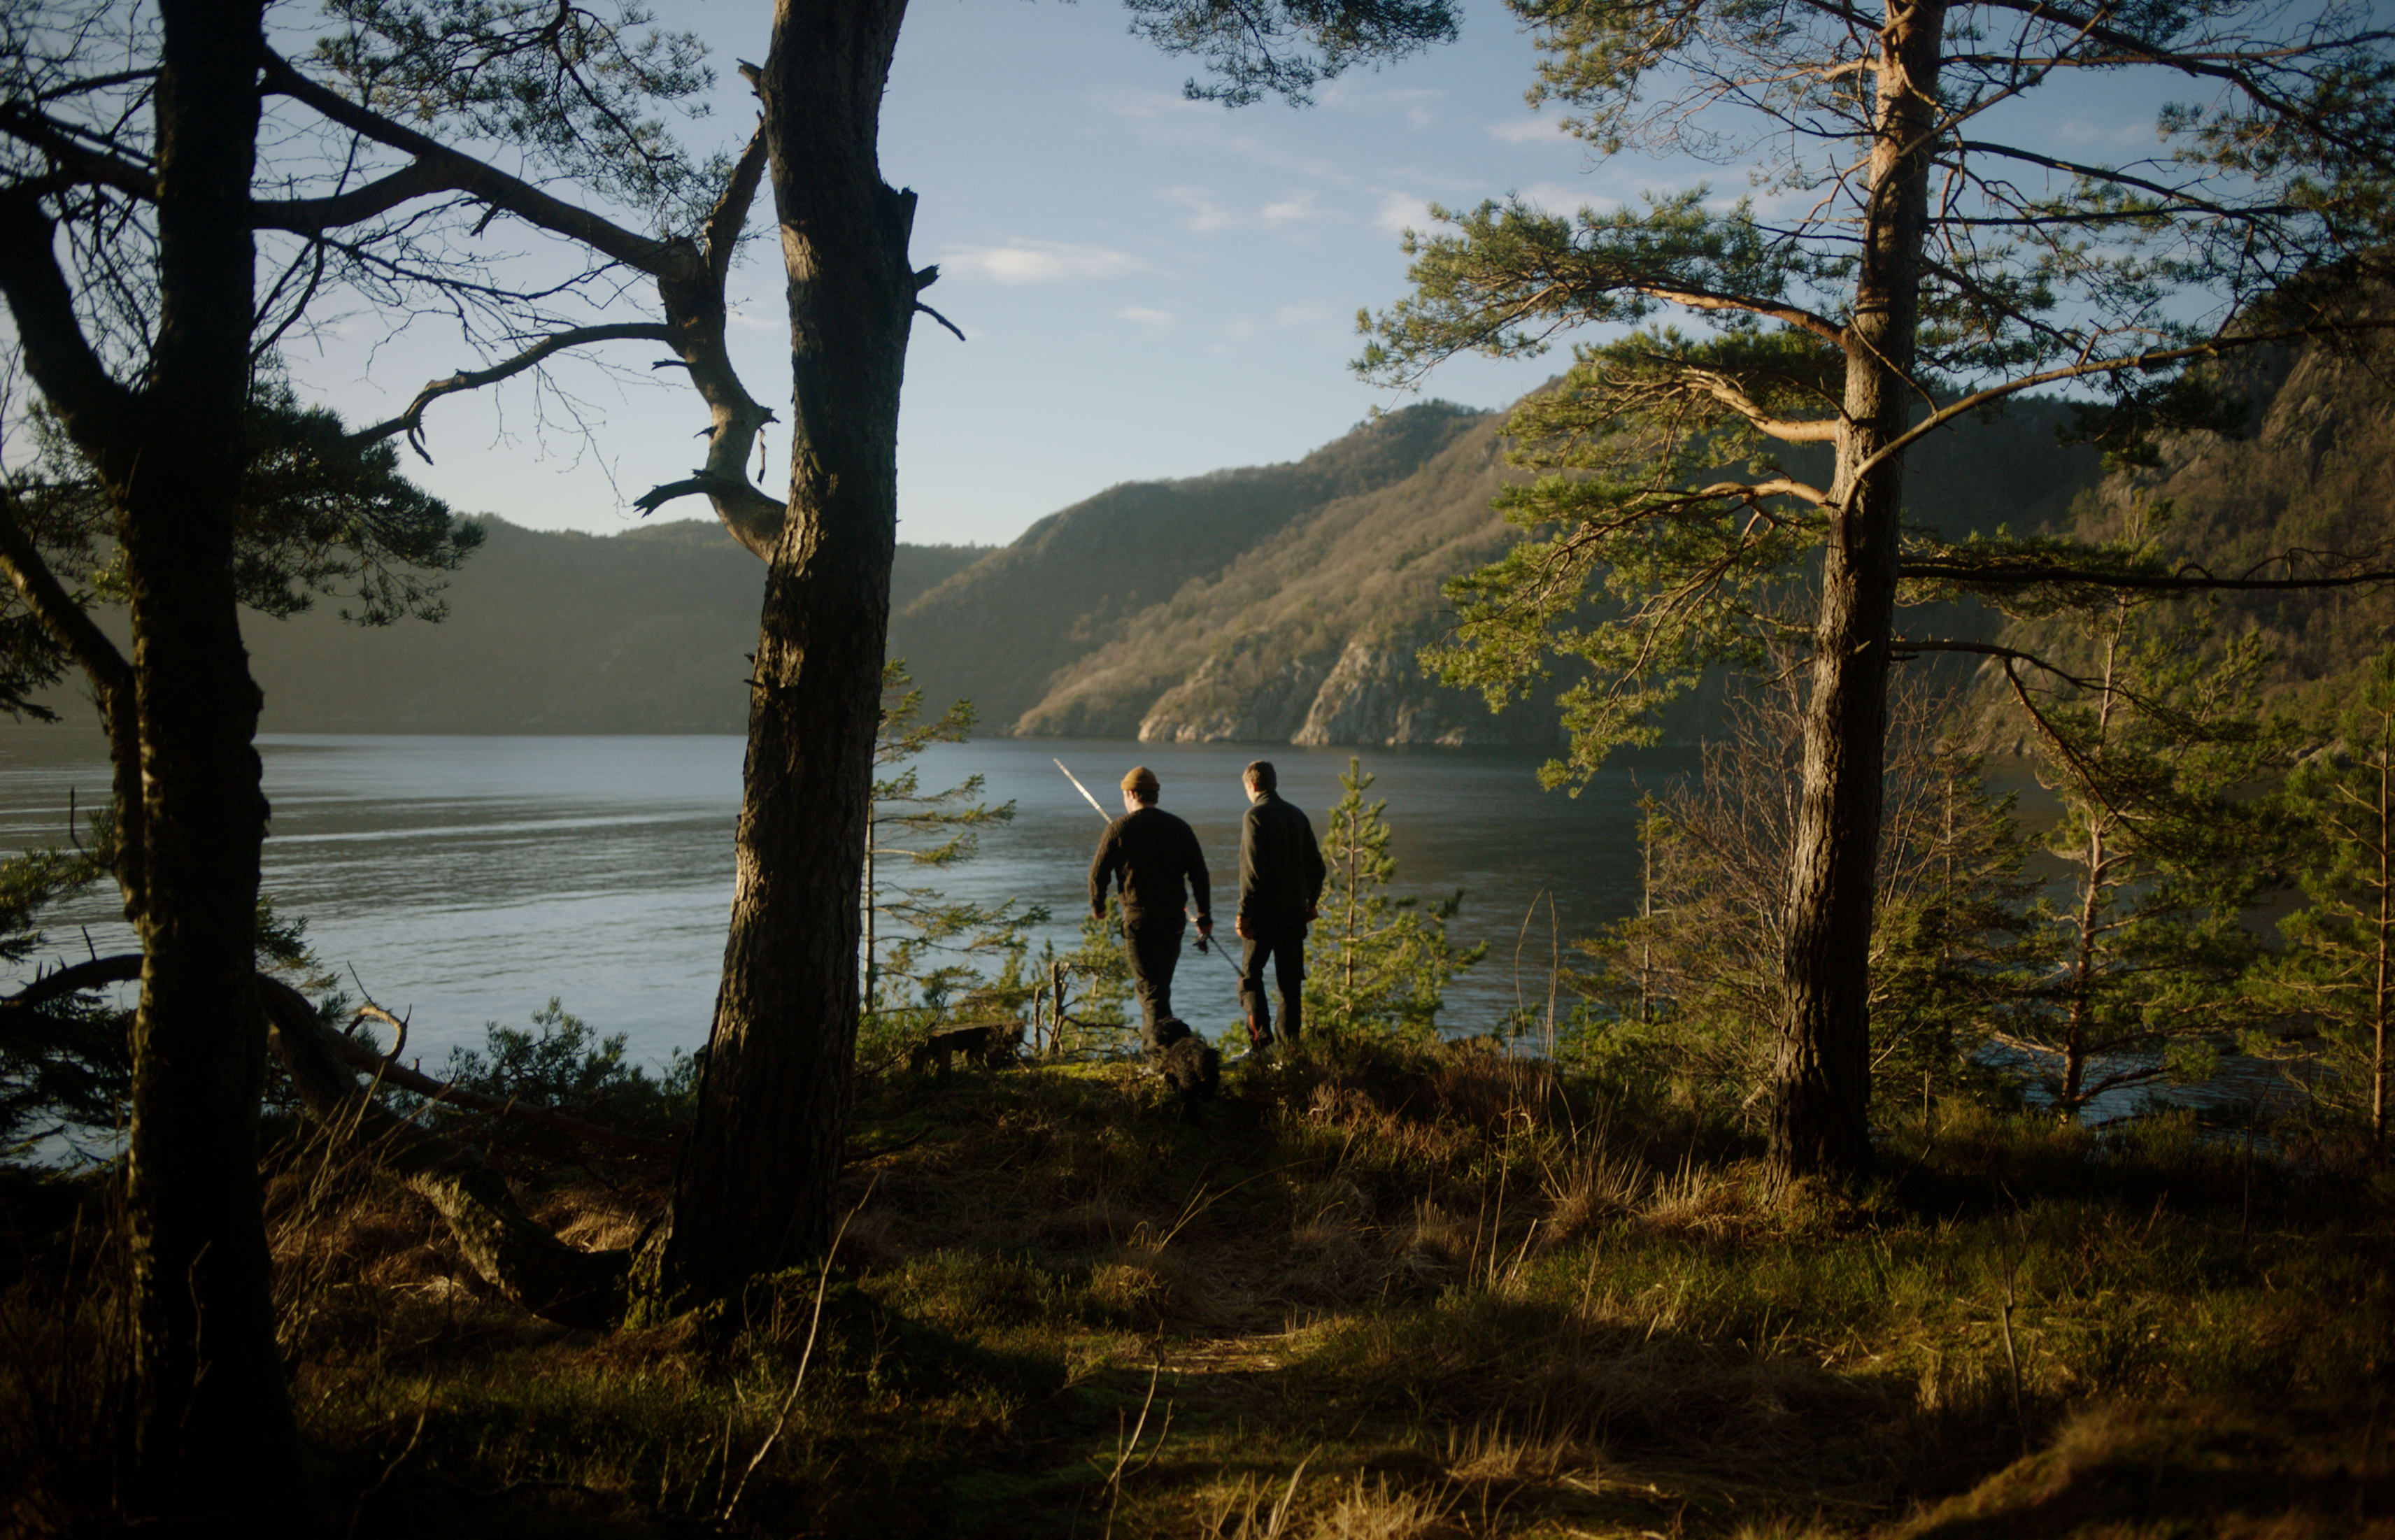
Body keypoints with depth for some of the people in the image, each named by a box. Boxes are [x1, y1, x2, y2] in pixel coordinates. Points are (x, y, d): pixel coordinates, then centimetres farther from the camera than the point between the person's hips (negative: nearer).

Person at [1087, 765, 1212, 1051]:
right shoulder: (1179, 827, 7)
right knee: (1161, 980, 20)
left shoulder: (1119, 829, -4)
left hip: (1139, 918, -5)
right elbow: (1199, 874, 7)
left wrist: (1097, 906, 15)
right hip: (1174, 917, 5)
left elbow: (1098, 872, -3)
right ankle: (1151, 1035, 33)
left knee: (1149, 985, -7)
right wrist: (1205, 916, 13)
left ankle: (1167, 1035, -27)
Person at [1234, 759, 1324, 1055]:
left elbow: (1253, 869, -17)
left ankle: (1262, 1032, -15)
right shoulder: (1297, 814, 11)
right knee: (1290, 981, 11)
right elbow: (1316, 865, 14)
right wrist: (1310, 903, 22)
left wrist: (1244, 912, -15)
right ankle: (1290, 1042, 11)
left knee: (1250, 975, 2)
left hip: (1264, 911, -6)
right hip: (1294, 911, 6)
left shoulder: (1255, 815, -10)